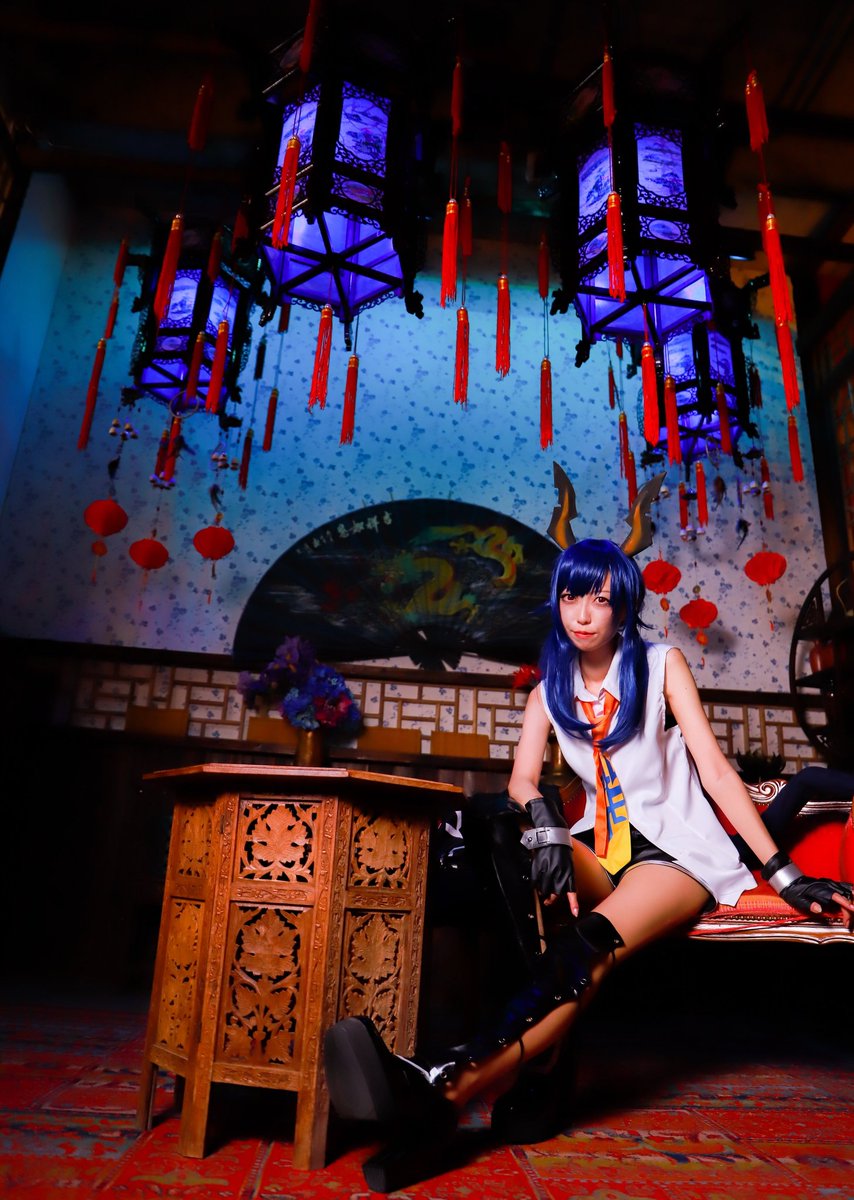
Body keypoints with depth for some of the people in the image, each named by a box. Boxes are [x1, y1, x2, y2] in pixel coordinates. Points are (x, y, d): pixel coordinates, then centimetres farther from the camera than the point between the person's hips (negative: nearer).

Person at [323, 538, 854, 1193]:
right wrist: (544, 820, -30)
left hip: (678, 848, -3)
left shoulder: (661, 664, -1)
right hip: (603, 847, 3)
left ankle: (449, 1088, -44)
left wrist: (784, 874, -11)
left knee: (594, 943, -33)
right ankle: (516, 1074, -37)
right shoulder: (550, 691, 8)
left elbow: (716, 770, -6)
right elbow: (522, 780, -7)